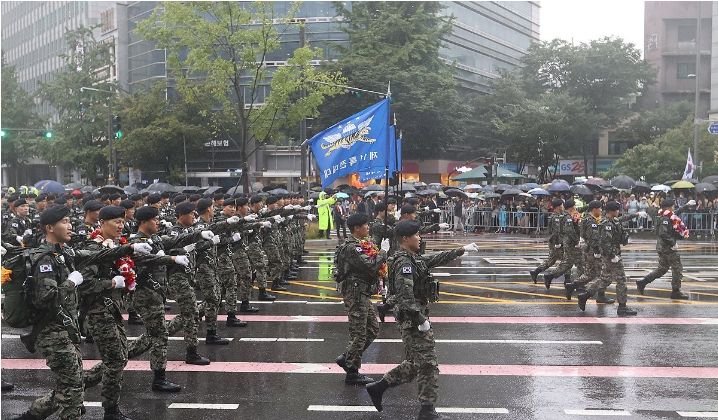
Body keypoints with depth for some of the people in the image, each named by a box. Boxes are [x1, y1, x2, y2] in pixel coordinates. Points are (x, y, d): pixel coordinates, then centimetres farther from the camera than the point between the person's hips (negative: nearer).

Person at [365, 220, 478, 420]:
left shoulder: (412, 259, 13)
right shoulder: (404, 262, -18)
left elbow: (435, 260, 27)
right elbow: (405, 296, -26)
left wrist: (462, 250, 28)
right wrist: (421, 320, -23)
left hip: (414, 318, 10)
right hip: (412, 320, -10)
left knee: (414, 364, 17)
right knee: (428, 364, -4)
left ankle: (378, 387, 22)